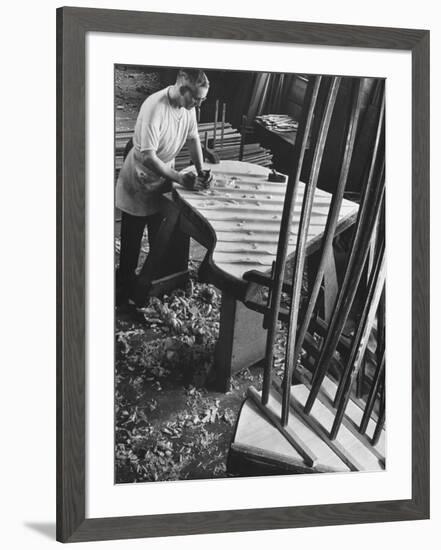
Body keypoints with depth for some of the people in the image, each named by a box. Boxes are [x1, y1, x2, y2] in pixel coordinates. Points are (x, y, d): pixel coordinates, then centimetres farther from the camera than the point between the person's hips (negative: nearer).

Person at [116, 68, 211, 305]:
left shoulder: (188, 106, -9)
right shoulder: (154, 107, -32)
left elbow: (193, 138, 7)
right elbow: (148, 157, -32)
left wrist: (200, 170, -4)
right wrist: (180, 178, -31)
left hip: (163, 181, 7)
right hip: (139, 183, -6)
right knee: (131, 242, 8)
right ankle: (125, 288, 24)